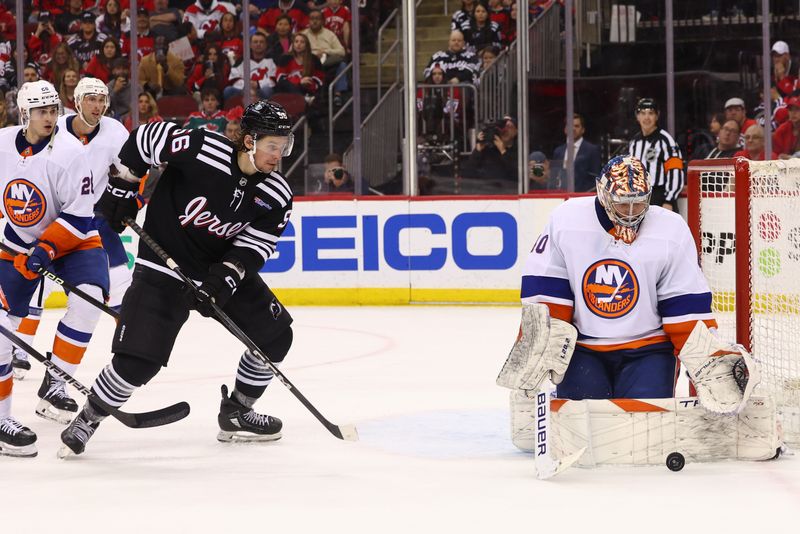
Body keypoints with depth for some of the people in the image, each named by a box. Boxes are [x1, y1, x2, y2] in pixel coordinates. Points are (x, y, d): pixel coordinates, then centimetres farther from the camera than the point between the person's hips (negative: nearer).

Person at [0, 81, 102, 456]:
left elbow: (79, 216, -21)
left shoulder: (69, 153, -21)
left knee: (88, 298, -29)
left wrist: (45, 251, -28)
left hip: (70, 239, -2)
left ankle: (53, 387, -17)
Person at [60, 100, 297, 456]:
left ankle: (235, 414, 23)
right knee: (138, 359, -15)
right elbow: (144, 139, -11)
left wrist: (221, 283, -24)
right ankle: (86, 420, 7)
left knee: (274, 336, 4)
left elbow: (253, 247, -9)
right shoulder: (202, 149, -25)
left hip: (226, 267, 6)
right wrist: (122, 187, -5)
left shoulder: (276, 196, -11)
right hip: (165, 263, -6)